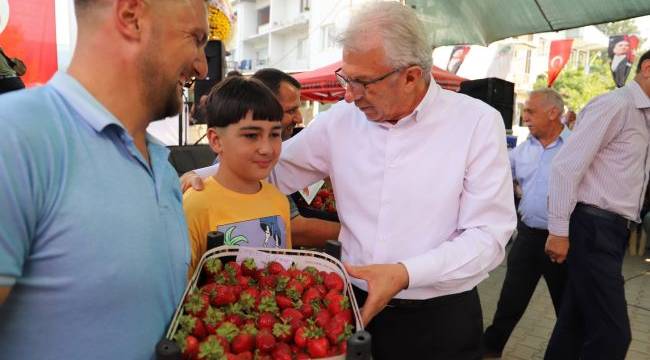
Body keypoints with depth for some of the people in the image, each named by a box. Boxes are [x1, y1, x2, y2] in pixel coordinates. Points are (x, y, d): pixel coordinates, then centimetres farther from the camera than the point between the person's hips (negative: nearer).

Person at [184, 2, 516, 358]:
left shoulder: (478, 123, -12)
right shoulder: (341, 119, -3)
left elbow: (489, 235, -14)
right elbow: (275, 168, 7)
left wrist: (405, 273, -25)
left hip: (441, 320, -2)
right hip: (356, 304, 3)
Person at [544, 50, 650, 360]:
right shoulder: (614, 105, -10)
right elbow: (566, 166, -17)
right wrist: (558, 230, -18)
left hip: (613, 230, 9)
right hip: (594, 228, -9)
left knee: (578, 322, 16)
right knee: (612, 334, -6)